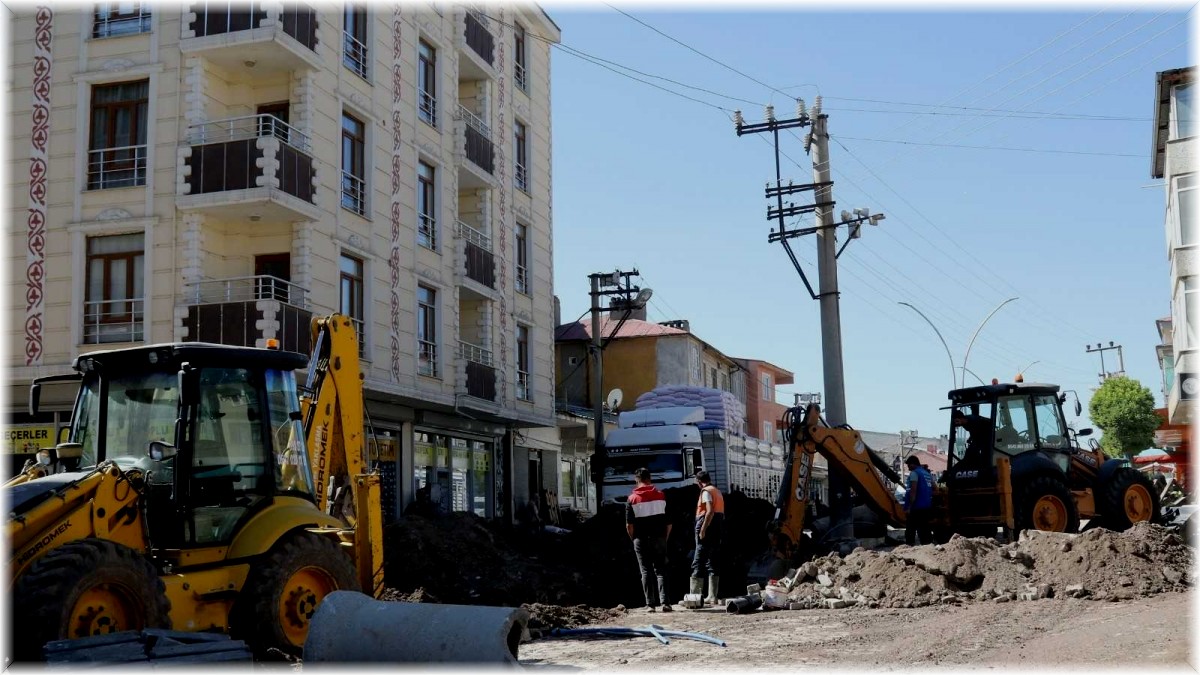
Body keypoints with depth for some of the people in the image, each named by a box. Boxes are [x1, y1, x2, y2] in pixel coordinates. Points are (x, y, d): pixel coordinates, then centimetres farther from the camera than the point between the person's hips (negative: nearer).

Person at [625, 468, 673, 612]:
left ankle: (650, 604, 1)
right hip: (659, 539, 1)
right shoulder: (661, 495, 3)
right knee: (661, 570, 5)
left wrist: (634, 539, 9)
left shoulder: (632, 499, -2)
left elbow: (629, 525, -6)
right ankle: (665, 602, -5)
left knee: (646, 572, 5)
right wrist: (664, 538, 13)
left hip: (641, 540, -1)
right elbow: (669, 523, 2)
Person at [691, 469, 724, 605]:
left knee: (698, 564, -7)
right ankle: (712, 596, 10)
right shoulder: (717, 492, 19)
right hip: (718, 528, 9)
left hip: (708, 528, -9)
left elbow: (710, 511, -20)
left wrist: (702, 530, -22)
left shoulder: (706, 491, -8)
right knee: (712, 564, 11)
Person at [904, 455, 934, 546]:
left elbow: (913, 491, -18)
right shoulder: (927, 473, 16)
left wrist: (909, 507, -18)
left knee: (910, 530, -5)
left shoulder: (914, 473, -10)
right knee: (925, 529, 12)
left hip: (916, 507, -8)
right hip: (927, 507, 8)